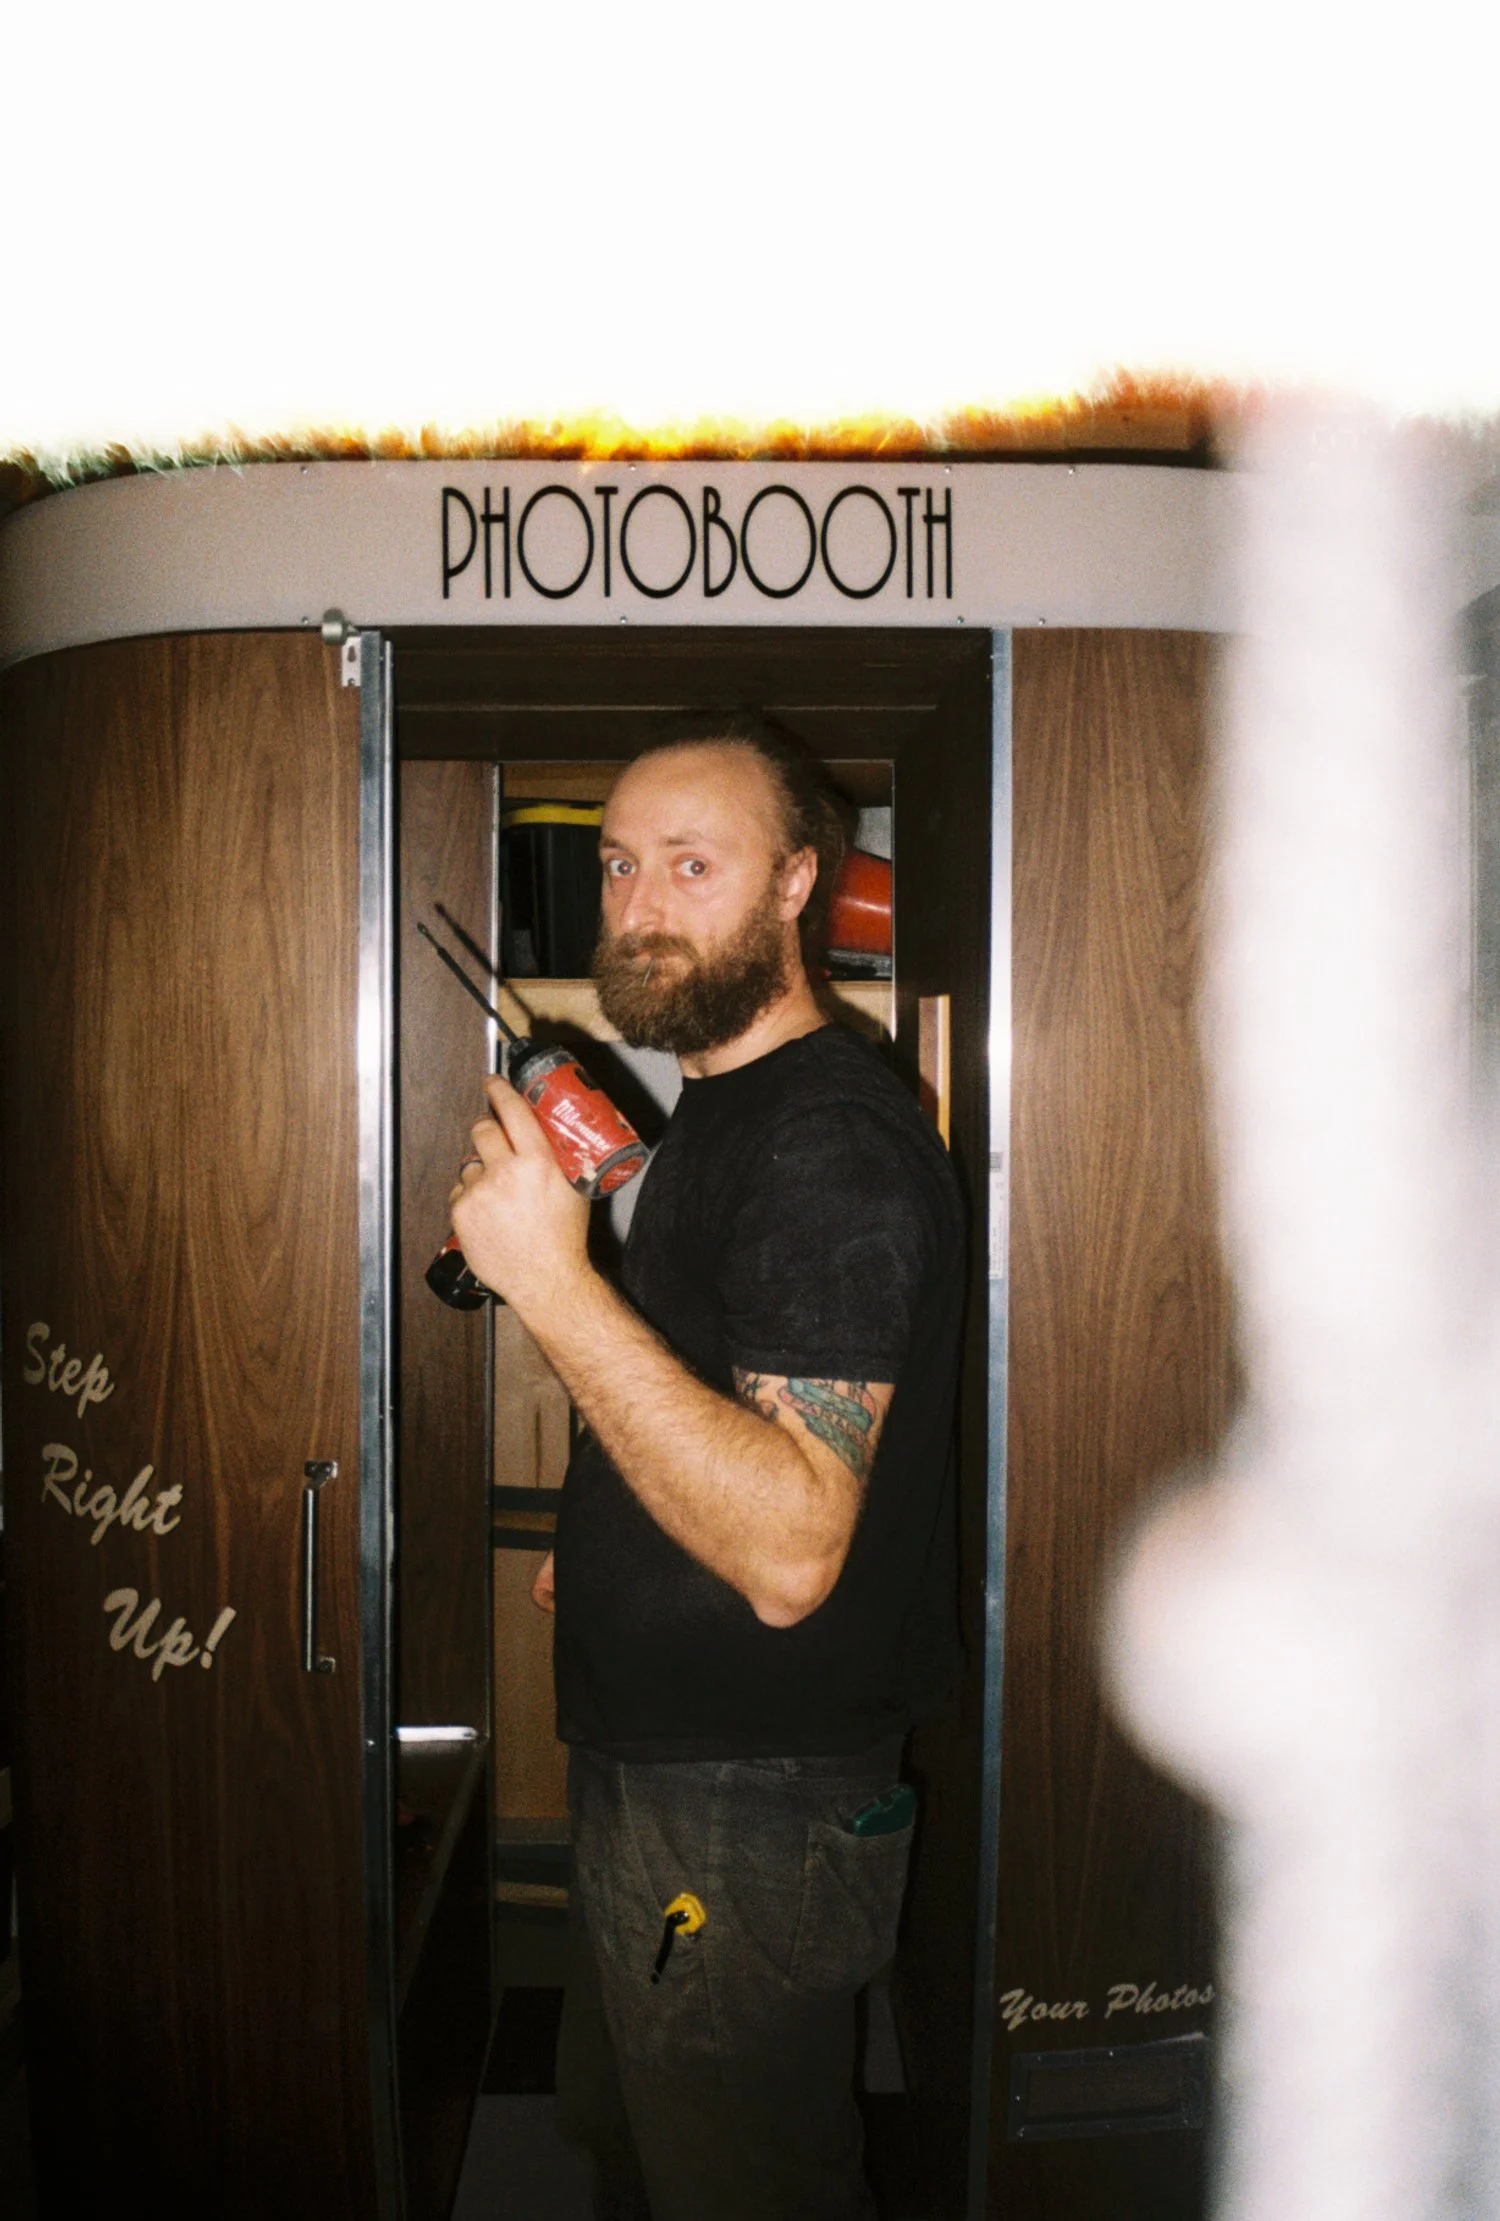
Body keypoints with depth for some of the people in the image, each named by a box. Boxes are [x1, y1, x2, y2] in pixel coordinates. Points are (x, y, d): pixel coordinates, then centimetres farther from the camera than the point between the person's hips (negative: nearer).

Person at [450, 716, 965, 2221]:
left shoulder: (832, 1139, -25)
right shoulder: (721, 1107, 9)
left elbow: (789, 1547, -34)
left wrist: (553, 1283, -36)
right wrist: (603, 1538, 17)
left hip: (754, 1803, -10)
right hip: (650, 1758, 10)